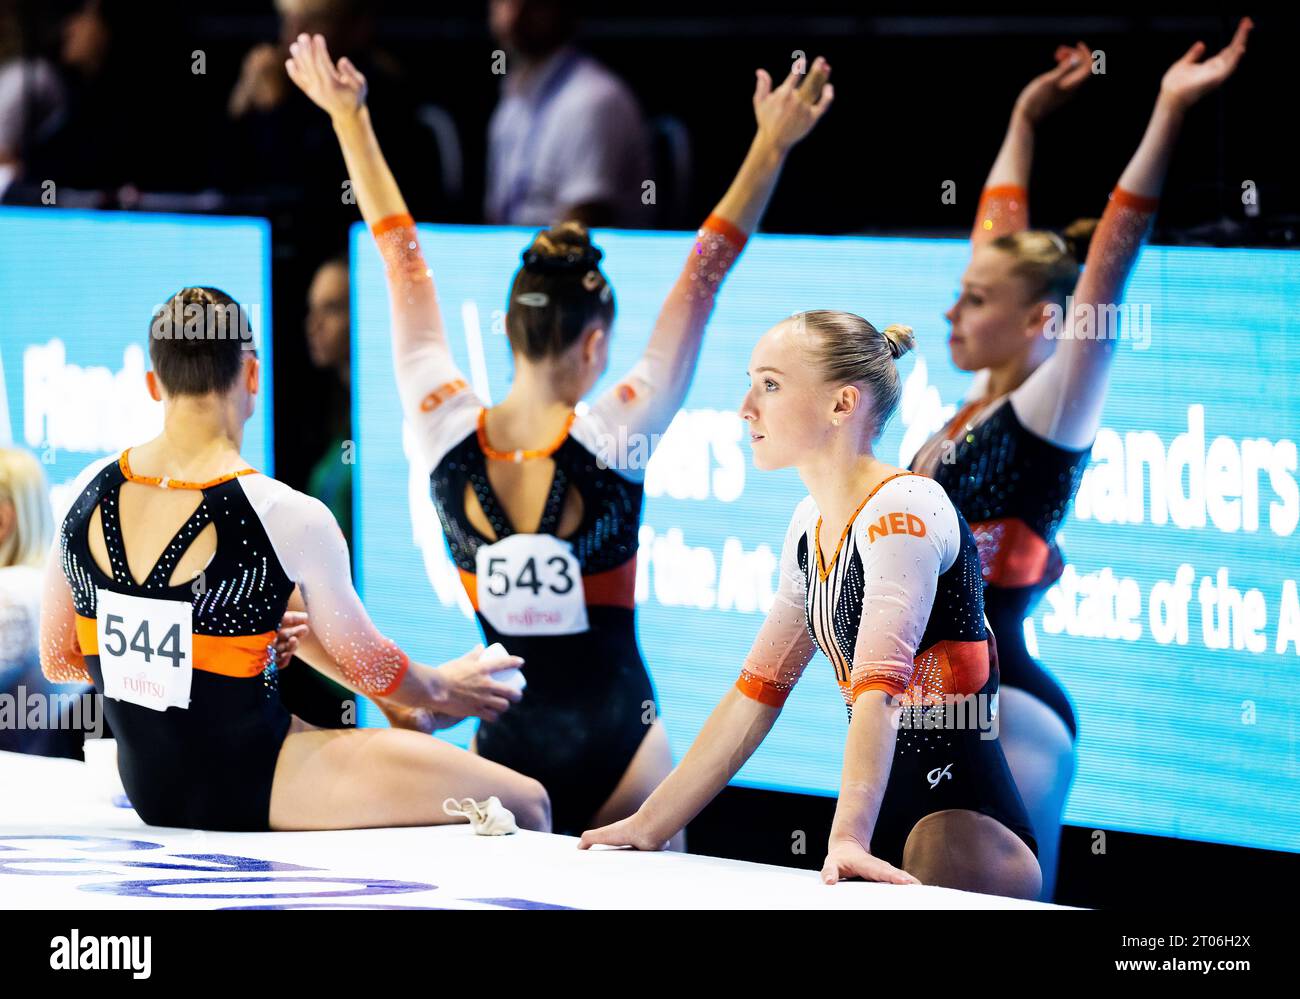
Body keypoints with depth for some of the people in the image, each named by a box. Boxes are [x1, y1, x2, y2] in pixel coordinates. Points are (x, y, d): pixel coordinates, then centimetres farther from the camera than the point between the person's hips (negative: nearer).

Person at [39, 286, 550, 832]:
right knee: (525, 803, 0)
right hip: (243, 792, -7)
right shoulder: (288, 517, -19)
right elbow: (362, 661, -3)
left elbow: (57, 659, 7)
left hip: (146, 788, 7)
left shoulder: (89, 490, -5)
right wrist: (436, 688, 19)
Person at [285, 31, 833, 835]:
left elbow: (404, 260, 1)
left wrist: (349, 119, 9)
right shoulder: (614, 441, -14)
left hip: (502, 739, 3)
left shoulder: (447, 433, -7)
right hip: (614, 737, -3)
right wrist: (772, 146, -10)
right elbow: (704, 275, -12)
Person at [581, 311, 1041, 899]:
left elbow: (879, 685, -27)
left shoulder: (901, 509, -15)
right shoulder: (811, 525, 12)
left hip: (965, 825, -9)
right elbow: (758, 689, 17)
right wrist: (648, 827, 14)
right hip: (885, 826, 9)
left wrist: (848, 838, -37)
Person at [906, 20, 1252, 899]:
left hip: (1001, 716, -8)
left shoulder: (1052, 412, -7)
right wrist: (1025, 120, 29)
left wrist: (1168, 116, -18)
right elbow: (1002, 245, 23)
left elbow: (1106, 264, -14)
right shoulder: (985, 402, 13)